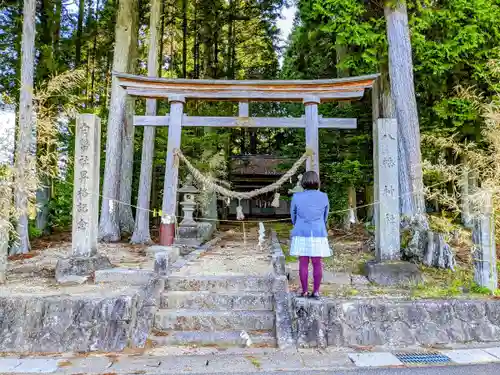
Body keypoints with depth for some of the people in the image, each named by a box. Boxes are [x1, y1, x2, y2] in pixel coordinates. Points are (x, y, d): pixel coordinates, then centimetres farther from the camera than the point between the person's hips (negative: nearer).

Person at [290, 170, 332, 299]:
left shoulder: (296, 197, -5)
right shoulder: (324, 197, -2)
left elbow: (293, 216, 7)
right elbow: (325, 217, 11)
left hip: (301, 235, 0)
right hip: (319, 235, 1)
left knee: (303, 263, 5)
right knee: (317, 263, 7)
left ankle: (305, 291, 11)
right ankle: (316, 291, 12)